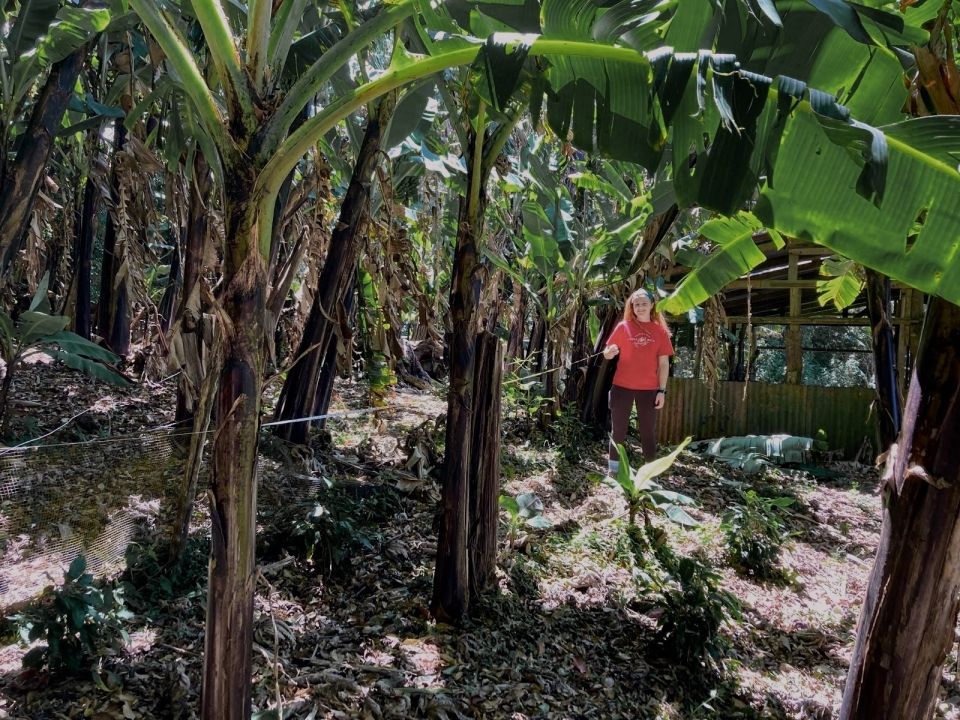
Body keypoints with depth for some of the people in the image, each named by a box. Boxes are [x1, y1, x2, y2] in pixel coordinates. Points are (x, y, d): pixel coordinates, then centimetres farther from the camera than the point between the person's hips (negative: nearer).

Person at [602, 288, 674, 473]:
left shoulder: (660, 330, 4)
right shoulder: (623, 327, 2)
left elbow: (664, 363, 4)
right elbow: (607, 353, 4)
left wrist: (662, 390, -2)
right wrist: (609, 352, -21)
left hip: (648, 389, 1)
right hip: (622, 387, 0)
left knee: (648, 431, 7)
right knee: (618, 430, 5)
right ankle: (614, 471, 13)